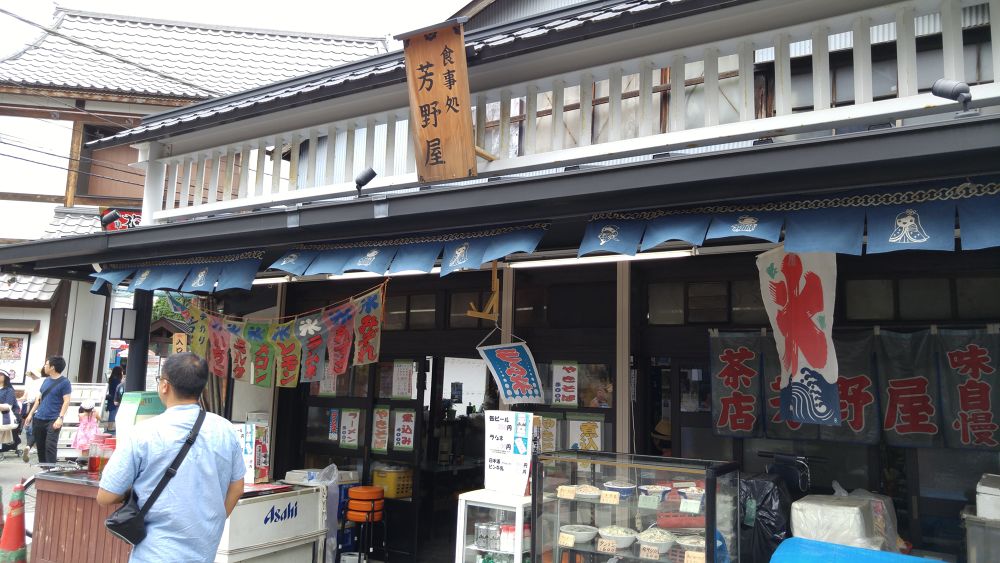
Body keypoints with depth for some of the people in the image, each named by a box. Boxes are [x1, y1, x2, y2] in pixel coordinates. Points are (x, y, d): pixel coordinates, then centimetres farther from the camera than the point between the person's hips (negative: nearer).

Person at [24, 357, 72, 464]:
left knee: (50, 447, -11)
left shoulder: (64, 382, -8)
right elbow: (39, 399, 20)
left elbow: (66, 401, -13)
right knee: (40, 447, 12)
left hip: (53, 420, -7)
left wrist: (60, 418, -21)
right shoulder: (46, 381, 13)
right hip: (38, 419, 7)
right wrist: (30, 414, 17)